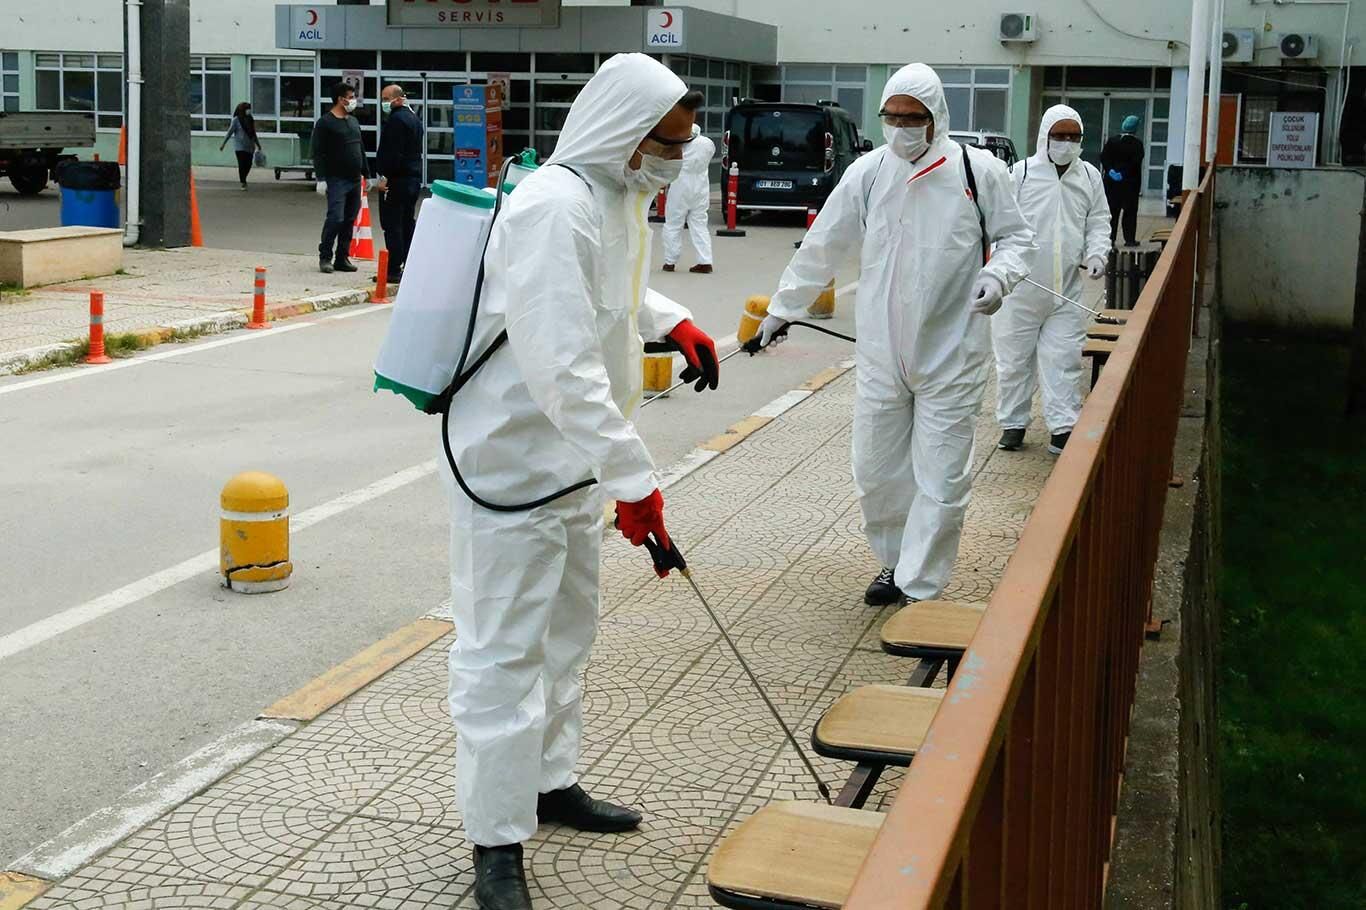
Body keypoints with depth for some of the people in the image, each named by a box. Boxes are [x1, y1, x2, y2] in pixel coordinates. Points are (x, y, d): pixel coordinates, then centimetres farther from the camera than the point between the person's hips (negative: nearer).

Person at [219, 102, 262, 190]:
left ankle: (243, 179, 24)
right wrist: (223, 143, -7)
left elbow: (254, 134, 21)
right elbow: (230, 132, -4)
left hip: (249, 146, 5)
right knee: (242, 164, -9)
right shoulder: (236, 120, -3)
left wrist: (258, 145, 24)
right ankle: (243, 183, -1)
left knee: (248, 165, 2)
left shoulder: (250, 120, 12)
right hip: (240, 146, -5)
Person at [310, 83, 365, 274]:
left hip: (354, 180, 7)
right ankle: (325, 257, -1)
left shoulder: (353, 122, 17)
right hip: (337, 180, -7)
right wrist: (321, 178, -16)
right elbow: (318, 153, -10)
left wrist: (366, 174, 18)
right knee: (335, 218, -12)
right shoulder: (325, 123, -6)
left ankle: (342, 258, 13)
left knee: (350, 220, 7)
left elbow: (361, 149, 23)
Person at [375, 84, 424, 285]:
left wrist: (385, 177, -20)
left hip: (396, 180, -10)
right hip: (413, 179, 10)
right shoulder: (413, 118, 19)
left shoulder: (396, 120, -13)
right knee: (408, 223, 13)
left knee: (392, 225, -8)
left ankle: (394, 270, -10)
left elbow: (393, 153, -21)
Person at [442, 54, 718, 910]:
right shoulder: (554, 208, -25)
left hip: (572, 456, 10)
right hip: (512, 462, -10)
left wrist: (672, 320, 11)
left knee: (566, 631, 22)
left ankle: (551, 781, 40)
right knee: (504, 652, -2)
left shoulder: (618, 197, 7)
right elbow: (560, 365, -32)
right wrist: (634, 477, -33)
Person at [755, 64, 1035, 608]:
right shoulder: (867, 173, 2)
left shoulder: (978, 171, -4)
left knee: (941, 479, 0)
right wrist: (782, 308, 17)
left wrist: (999, 275, -15)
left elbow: (1015, 237, 7)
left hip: (951, 355, -3)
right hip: (880, 353, 3)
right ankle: (895, 562, 33)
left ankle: (919, 589, 11)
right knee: (876, 471, 11)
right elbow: (821, 248, 11)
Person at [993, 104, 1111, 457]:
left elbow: (1098, 221, 16)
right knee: (1014, 358, 7)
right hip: (1021, 289, -2)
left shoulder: (1090, 177, 9)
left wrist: (1097, 252, -4)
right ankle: (1013, 422, 20)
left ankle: (1063, 426, 8)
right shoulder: (1021, 173, -3)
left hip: (1067, 290, 2)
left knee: (1063, 359, 2)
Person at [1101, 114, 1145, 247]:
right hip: (1130, 182, -3)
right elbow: (1136, 163, -16)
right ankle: (1129, 239, 4)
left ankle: (1110, 238, 8)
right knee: (1130, 211, 4)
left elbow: (1103, 157, -5)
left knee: (1112, 210, 9)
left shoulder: (1113, 141, 1)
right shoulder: (1137, 144, -9)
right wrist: (1124, 174, -14)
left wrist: (1110, 170, -10)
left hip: (1112, 182, 3)